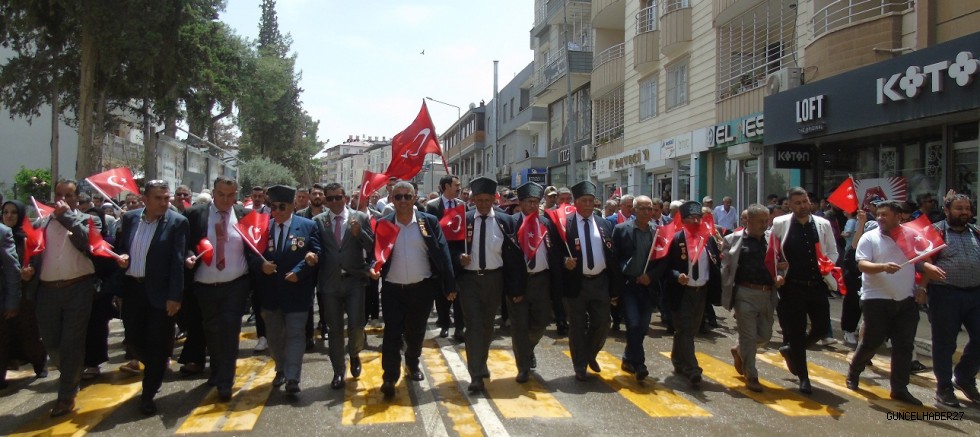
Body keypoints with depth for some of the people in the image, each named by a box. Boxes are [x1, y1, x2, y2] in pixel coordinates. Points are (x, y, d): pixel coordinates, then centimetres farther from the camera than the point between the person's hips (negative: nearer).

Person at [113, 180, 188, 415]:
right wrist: (121, 257, -8)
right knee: (133, 339, 12)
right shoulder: (129, 218, 5)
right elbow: (120, 247, 17)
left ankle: (148, 395, 17)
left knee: (157, 343, 3)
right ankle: (158, 368, 41)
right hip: (132, 288, 5)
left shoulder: (177, 222, -8)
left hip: (159, 291, -4)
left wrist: (175, 296, -16)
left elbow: (177, 261, -12)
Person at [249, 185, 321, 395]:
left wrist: (298, 272, -18)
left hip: (296, 290, -4)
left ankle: (292, 378, -1)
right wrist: (261, 264, -18)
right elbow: (251, 254, 3)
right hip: (269, 291, 4)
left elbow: (316, 254, -7)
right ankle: (281, 370, 36)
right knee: (274, 335, 17)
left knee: (295, 335, -2)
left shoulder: (308, 226, -3)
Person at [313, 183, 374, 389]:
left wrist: (359, 233, -18)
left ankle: (354, 355, 27)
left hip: (354, 280, -1)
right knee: (335, 329, 9)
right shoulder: (318, 221, 5)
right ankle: (339, 371, 24)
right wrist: (313, 256, -19)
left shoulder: (361, 218, 1)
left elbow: (372, 247, -1)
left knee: (356, 325, -5)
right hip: (329, 282, 1)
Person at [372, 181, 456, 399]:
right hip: (392, 289, -1)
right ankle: (390, 378, 8)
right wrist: (374, 267, -17)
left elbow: (442, 253, -3)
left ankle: (412, 364, 41)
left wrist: (449, 285, -6)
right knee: (392, 333, -1)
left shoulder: (429, 221, -3)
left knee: (416, 332, 17)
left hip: (421, 289, 1)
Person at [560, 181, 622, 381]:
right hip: (576, 283, -3)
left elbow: (613, 256, 7)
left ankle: (590, 355, 34)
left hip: (600, 282, 3)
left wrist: (615, 287, 4)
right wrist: (564, 261, -24)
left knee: (602, 324, 8)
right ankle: (580, 367, 20)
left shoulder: (604, 225, 7)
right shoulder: (565, 225, -4)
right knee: (577, 327, 6)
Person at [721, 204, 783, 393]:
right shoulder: (734, 240, -4)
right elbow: (725, 268, -6)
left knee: (765, 335, 12)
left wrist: (779, 276, -4)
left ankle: (739, 351, 41)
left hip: (767, 295, 5)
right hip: (745, 294, -5)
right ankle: (751, 377, 14)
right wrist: (726, 295, -11)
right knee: (748, 336, 0)